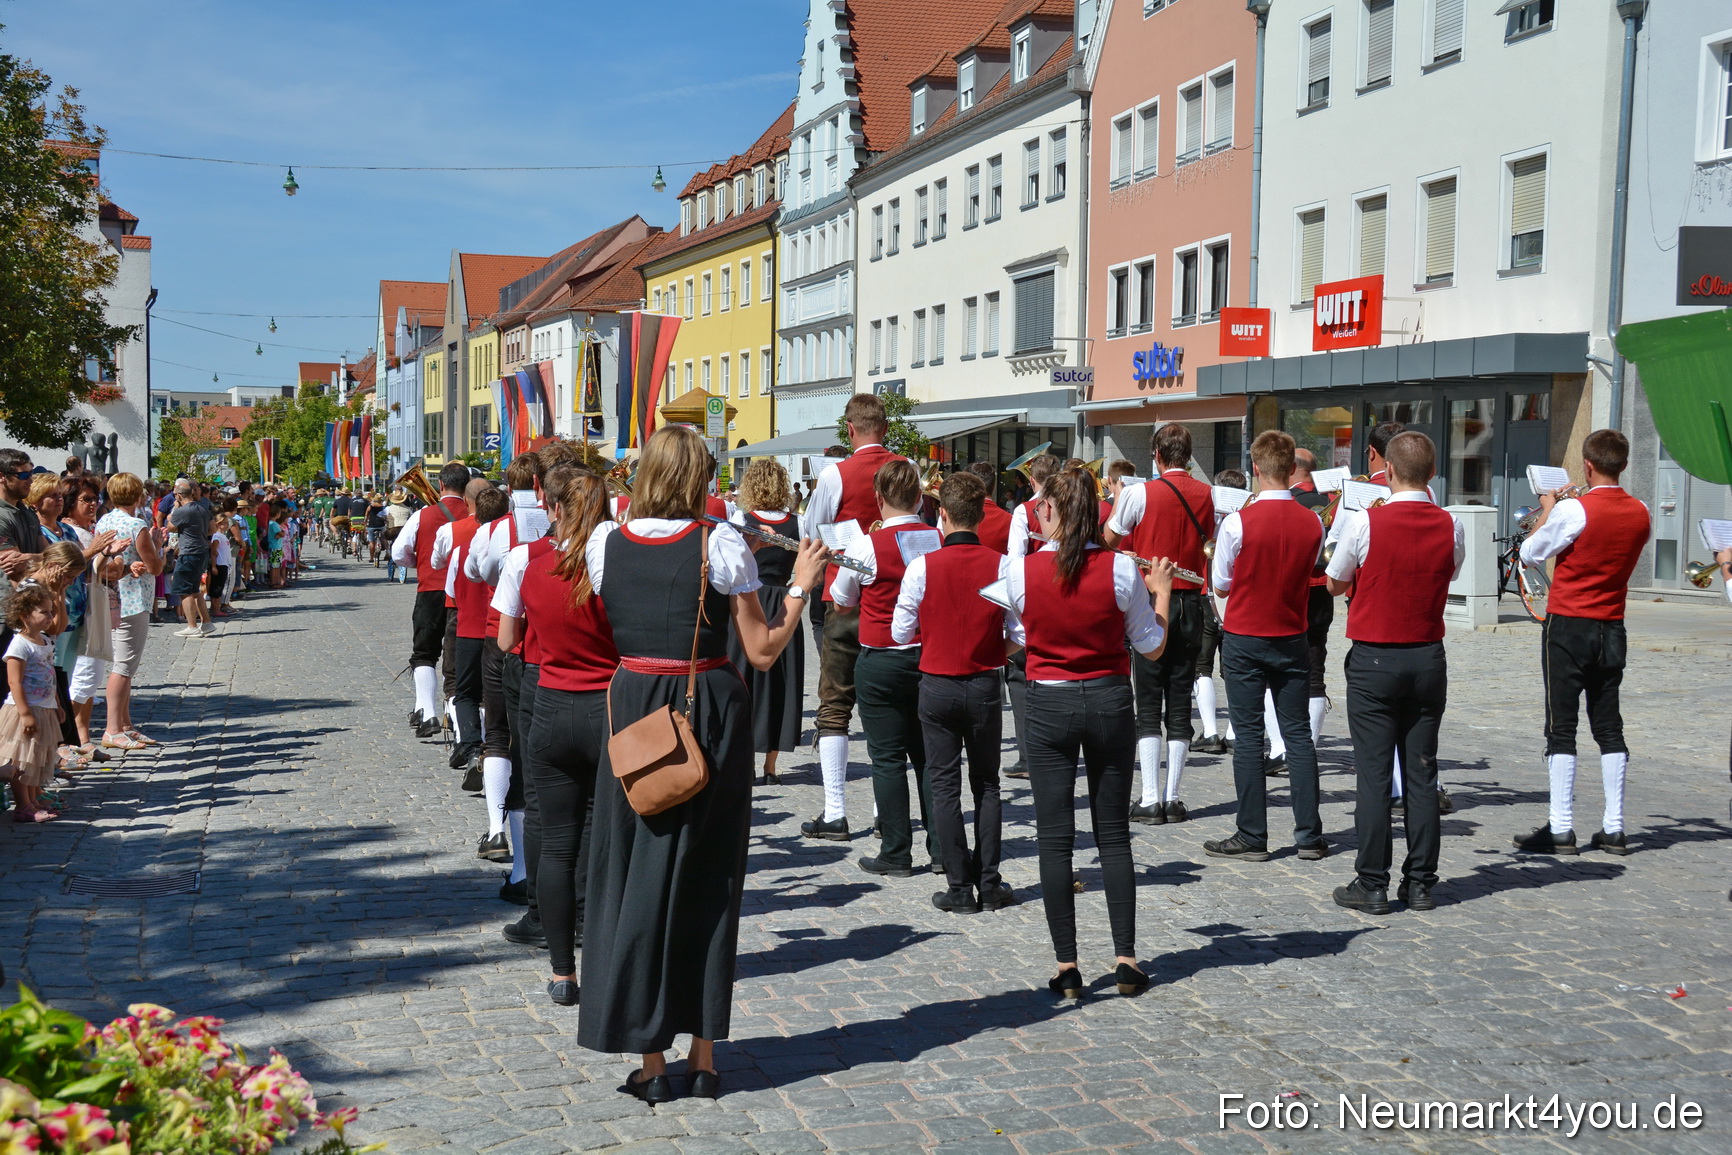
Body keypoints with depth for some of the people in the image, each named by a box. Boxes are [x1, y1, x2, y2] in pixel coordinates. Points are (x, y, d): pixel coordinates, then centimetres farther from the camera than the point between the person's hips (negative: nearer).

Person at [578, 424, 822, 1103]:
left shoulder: (603, 543, 0)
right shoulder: (721, 545, -8)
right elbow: (763, 652, -5)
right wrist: (801, 588, 5)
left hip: (633, 710, 1)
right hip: (712, 714, -1)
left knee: (637, 874, 10)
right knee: (708, 878, 10)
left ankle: (651, 1063, 10)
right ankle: (703, 1059, 16)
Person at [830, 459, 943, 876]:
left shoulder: (866, 547, -14)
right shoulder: (941, 541, -4)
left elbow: (841, 603, 1)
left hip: (881, 662, -4)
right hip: (931, 657, 4)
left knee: (888, 758, 3)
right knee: (928, 753, 13)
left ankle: (896, 853, 7)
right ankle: (940, 847, 16)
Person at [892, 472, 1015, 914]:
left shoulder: (922, 567, -11)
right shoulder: (1001, 565, -9)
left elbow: (901, 633, -5)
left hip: (937, 686, -1)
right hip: (985, 686, 1)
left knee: (944, 785, 7)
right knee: (987, 785, 14)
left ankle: (959, 888, 8)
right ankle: (989, 884, 15)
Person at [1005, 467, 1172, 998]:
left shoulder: (1020, 569, -8)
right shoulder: (1120, 568, -9)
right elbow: (1151, 647, 0)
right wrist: (1161, 592, 14)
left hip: (1048, 704, -1)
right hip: (1109, 702, 1)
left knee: (1055, 840, 5)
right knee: (1114, 835, 11)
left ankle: (1066, 968, 7)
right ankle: (1126, 961, 12)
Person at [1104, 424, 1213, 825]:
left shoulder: (1141, 494, -9)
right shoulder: (1206, 495, 3)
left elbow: (1110, 540, 0)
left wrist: (1116, 503, 15)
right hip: (1190, 602, 4)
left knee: (1148, 705, 0)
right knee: (1180, 704, 7)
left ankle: (1150, 800, -4)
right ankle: (1173, 798, 8)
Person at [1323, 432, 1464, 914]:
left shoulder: (1365, 522, -13)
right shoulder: (1451, 527, -3)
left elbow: (1334, 585, 1)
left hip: (1374, 660, -3)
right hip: (1429, 659, 3)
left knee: (1374, 774, 0)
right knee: (1422, 773, 8)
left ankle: (1372, 885, 3)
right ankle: (1420, 883, 13)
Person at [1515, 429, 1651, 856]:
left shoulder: (1574, 511, -16)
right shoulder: (1641, 514, 2)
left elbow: (1530, 554, -4)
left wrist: (1547, 511, 9)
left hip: (1567, 627, -5)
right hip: (1612, 629, 6)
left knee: (1561, 728, -2)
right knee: (1609, 727, 11)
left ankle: (1560, 829, -2)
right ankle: (1614, 829, 12)